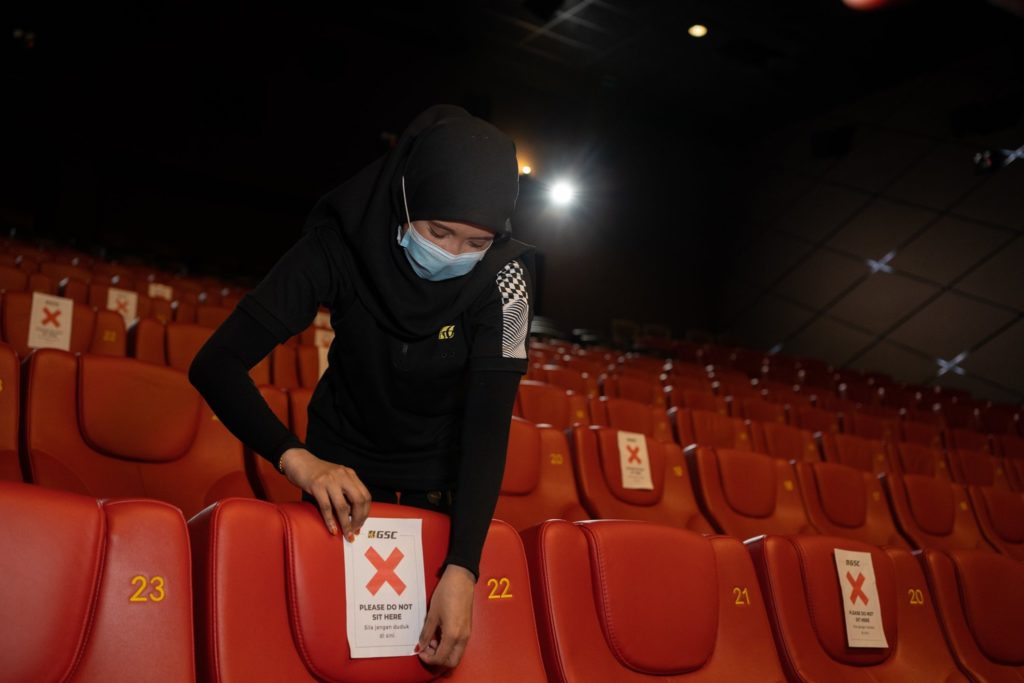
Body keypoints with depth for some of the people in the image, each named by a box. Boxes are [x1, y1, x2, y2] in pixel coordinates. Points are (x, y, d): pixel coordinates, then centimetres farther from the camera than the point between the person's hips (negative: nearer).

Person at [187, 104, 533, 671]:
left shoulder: (503, 277, -25)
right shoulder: (341, 246, -26)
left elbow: (489, 423, -27)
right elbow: (216, 363, -28)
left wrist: (462, 570, -37)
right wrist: (296, 458, -44)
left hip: (445, 485, 1)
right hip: (343, 473, 0)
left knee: (440, 646, 14)